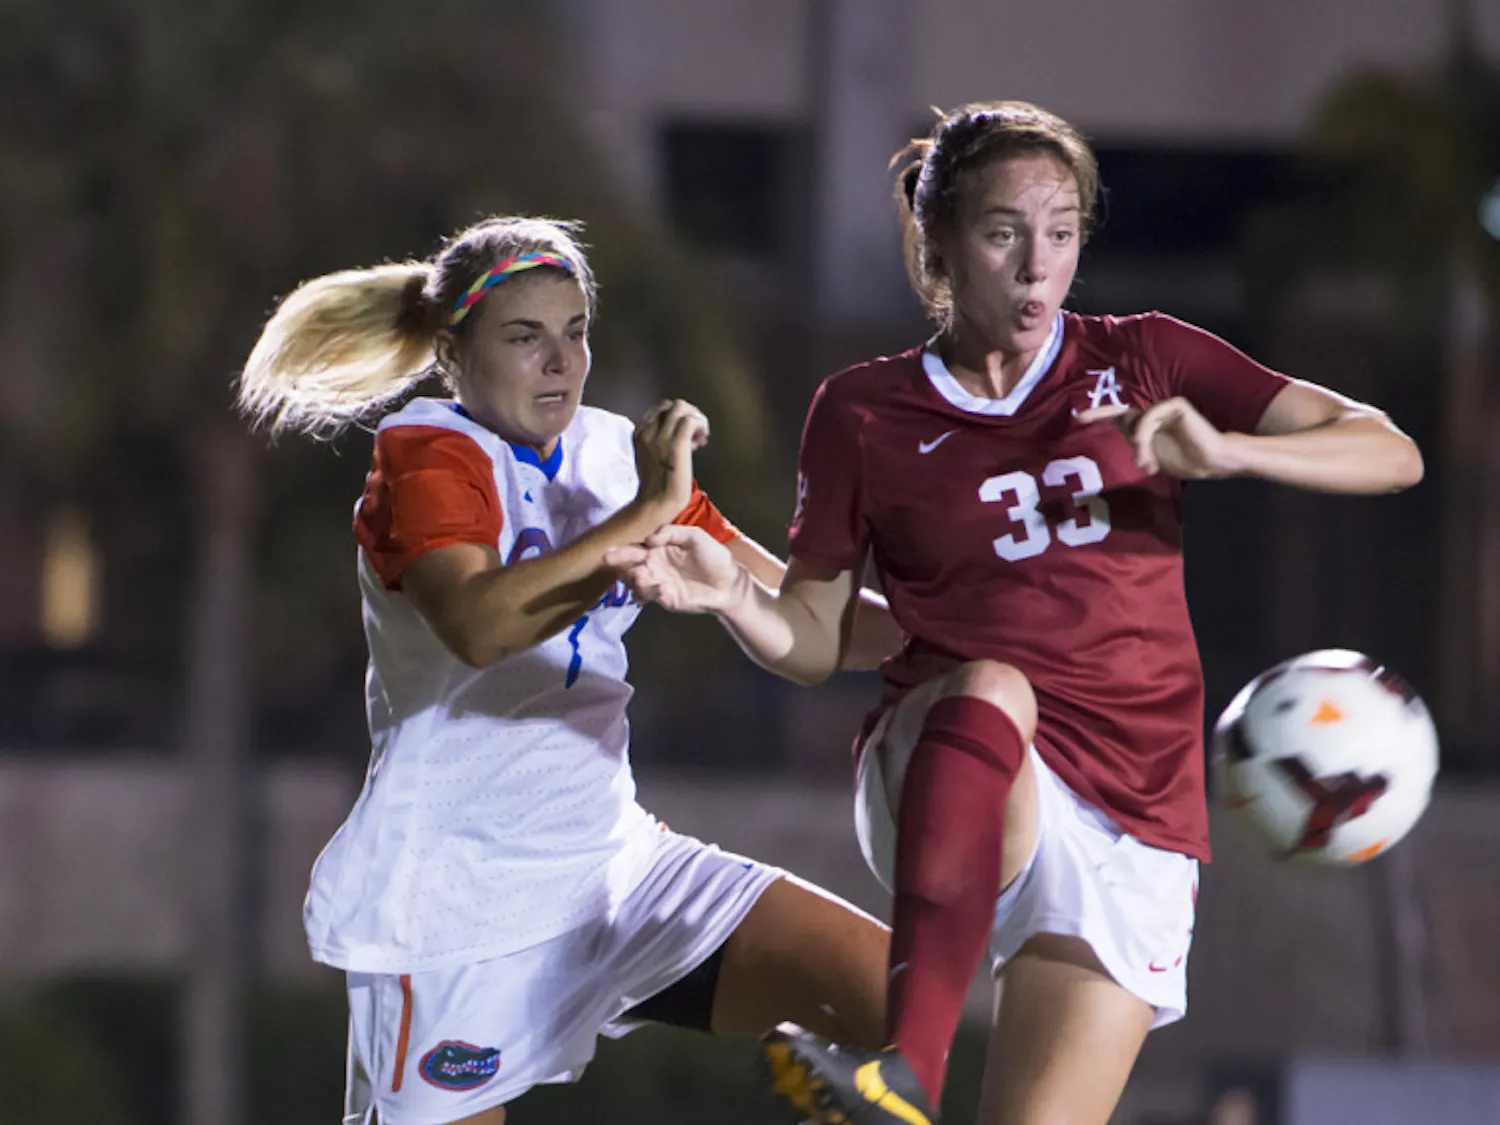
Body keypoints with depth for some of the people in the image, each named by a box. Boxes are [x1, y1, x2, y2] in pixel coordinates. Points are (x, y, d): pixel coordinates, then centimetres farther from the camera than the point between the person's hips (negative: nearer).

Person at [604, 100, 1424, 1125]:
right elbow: (815, 643, 10)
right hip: (939, 797, -1)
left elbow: (1392, 455, 2)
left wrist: (1219, 451, -17)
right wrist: (732, 596, -13)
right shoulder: (864, 415, 6)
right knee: (990, 685, -38)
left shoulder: (1144, 365, 6)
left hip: (1132, 821, 1)